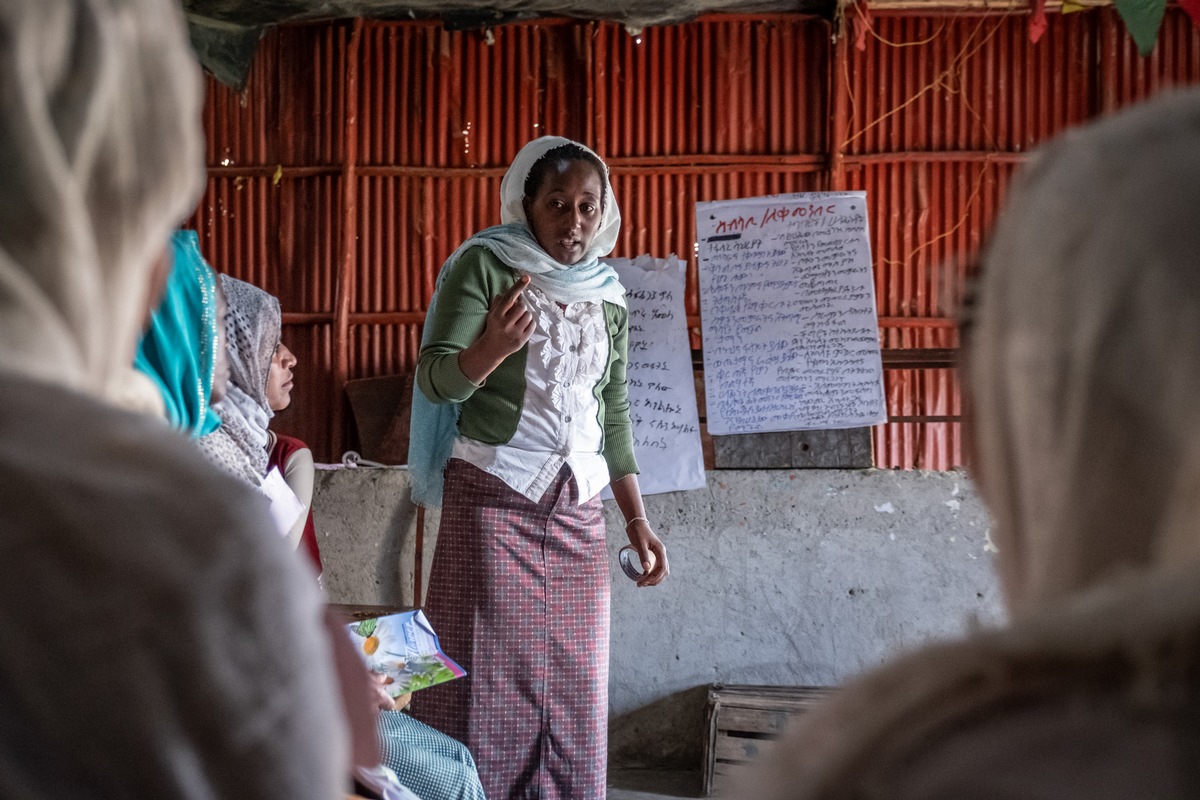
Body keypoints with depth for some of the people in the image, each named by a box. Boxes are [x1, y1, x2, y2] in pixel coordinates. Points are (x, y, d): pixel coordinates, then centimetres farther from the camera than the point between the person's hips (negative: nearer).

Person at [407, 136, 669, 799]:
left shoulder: (609, 297, 13)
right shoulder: (485, 265, -2)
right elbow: (434, 379, -10)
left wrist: (637, 520, 12)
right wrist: (491, 349, -32)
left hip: (577, 512, 5)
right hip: (491, 498, -5)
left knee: (572, 690, 4)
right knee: (485, 679, -7)